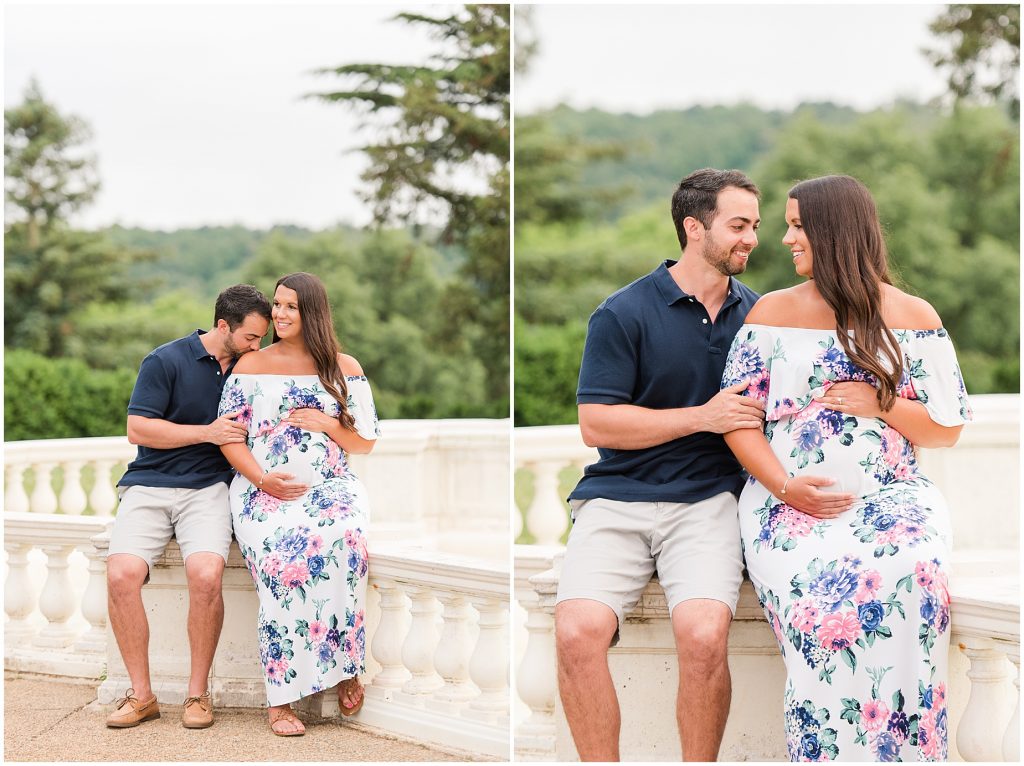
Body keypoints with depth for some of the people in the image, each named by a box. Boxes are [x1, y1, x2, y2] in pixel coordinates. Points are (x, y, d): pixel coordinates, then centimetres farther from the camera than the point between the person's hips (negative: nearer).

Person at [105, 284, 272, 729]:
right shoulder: (166, 361, -1)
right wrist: (208, 433, -11)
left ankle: (198, 693, -12)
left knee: (206, 575, -28)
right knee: (121, 574, -25)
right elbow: (137, 428, -6)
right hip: (149, 485, -1)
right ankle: (141, 694, -10)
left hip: (208, 488, 2)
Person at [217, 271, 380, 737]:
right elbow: (229, 436, 6)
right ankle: (280, 697, -29)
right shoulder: (252, 365, 12)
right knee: (283, 555, -34)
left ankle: (346, 665, -19)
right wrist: (262, 479, -11)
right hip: (264, 487, -1)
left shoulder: (345, 368, 13)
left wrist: (328, 424, -6)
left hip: (331, 485, 1)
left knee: (344, 542, -36)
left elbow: (366, 443, 14)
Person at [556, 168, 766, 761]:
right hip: (618, 496, -1)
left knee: (704, 635, -27)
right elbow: (596, 423, -5)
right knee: (578, 633, -25)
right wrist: (703, 417, -10)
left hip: (708, 496, 2)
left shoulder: (755, 313, 13)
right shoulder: (624, 312, 0)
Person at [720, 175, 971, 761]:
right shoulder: (774, 311, 10)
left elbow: (949, 428, 10)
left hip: (890, 494, 0)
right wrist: (784, 486, -13)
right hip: (792, 496, 0)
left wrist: (881, 405, -8)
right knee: (820, 584, -33)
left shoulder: (913, 316, 10)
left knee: (913, 578, -33)